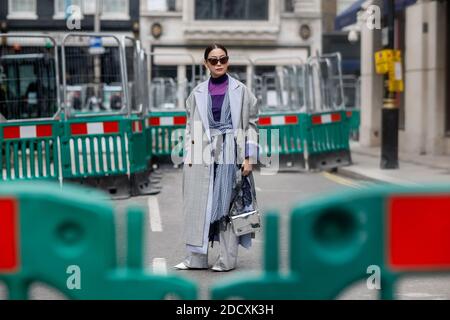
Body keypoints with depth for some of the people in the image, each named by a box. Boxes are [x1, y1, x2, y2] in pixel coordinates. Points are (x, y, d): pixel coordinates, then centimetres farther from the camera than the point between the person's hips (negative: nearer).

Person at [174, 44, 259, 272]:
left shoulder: (241, 91, 3)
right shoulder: (198, 93, 9)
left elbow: (251, 124, 2)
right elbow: (190, 126, 11)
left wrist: (249, 157, -5)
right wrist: (189, 156, 3)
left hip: (231, 155, -2)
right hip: (203, 155, 2)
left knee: (229, 205, 0)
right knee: (199, 206, 1)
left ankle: (227, 259, 6)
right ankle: (196, 258, 8)